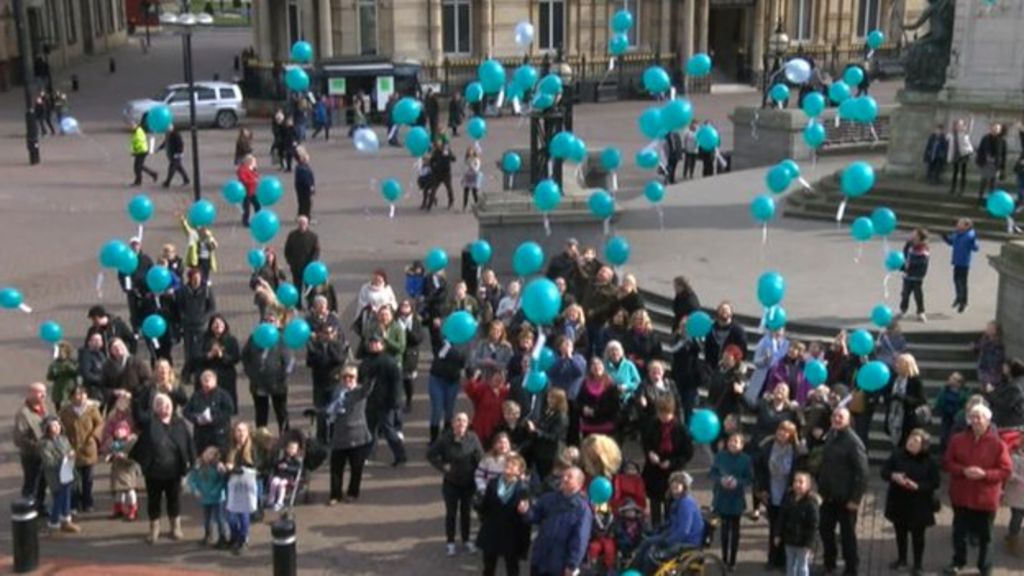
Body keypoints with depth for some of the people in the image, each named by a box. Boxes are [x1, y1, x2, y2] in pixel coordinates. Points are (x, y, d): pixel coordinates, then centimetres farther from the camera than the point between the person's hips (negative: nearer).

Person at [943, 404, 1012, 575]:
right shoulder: (957, 439, -2)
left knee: (985, 535, 9)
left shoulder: (998, 444, -10)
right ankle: (958, 561, 33)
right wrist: (963, 471, -18)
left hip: (986, 498, -2)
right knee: (959, 531, 14)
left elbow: (1006, 470, -9)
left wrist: (985, 474, -23)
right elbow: (947, 463, 0)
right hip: (961, 495, 2)